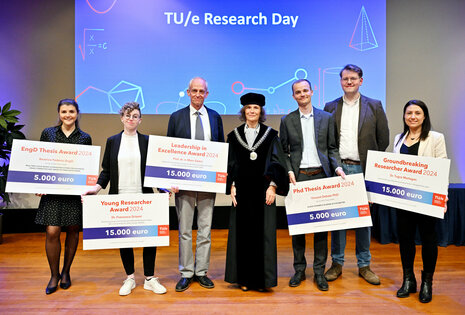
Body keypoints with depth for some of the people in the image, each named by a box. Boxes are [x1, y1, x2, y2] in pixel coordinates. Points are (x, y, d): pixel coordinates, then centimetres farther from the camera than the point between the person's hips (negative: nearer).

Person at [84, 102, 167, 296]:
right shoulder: (112, 141, 9)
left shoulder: (147, 141, 6)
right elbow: (106, 170, 8)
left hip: (143, 197, -1)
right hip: (119, 198, 1)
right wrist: (97, 188, -7)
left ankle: (149, 278, 16)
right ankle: (129, 278, 24)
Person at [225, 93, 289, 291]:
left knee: (263, 233, 0)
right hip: (242, 190, 1)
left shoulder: (270, 135, 6)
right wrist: (232, 186, -3)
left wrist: (273, 186, -10)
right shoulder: (234, 135, 9)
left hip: (262, 190, -1)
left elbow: (276, 162, 1)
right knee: (241, 232, 4)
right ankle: (244, 278, 15)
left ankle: (262, 278, 12)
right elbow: (230, 163, 8)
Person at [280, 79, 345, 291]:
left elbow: (332, 148, 9)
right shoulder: (287, 120, 8)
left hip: (321, 174, 0)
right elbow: (283, 151, 7)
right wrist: (289, 172, -6)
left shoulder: (326, 118, 9)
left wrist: (337, 167, -7)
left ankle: (319, 272, 15)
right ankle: (299, 270, 18)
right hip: (298, 177, 0)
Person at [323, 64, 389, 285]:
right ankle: (337, 263, 17)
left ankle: (364, 265, 20)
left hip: (363, 169, 0)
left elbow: (384, 138, 7)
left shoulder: (374, 106, 6)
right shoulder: (330, 107, 8)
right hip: (338, 168, 1)